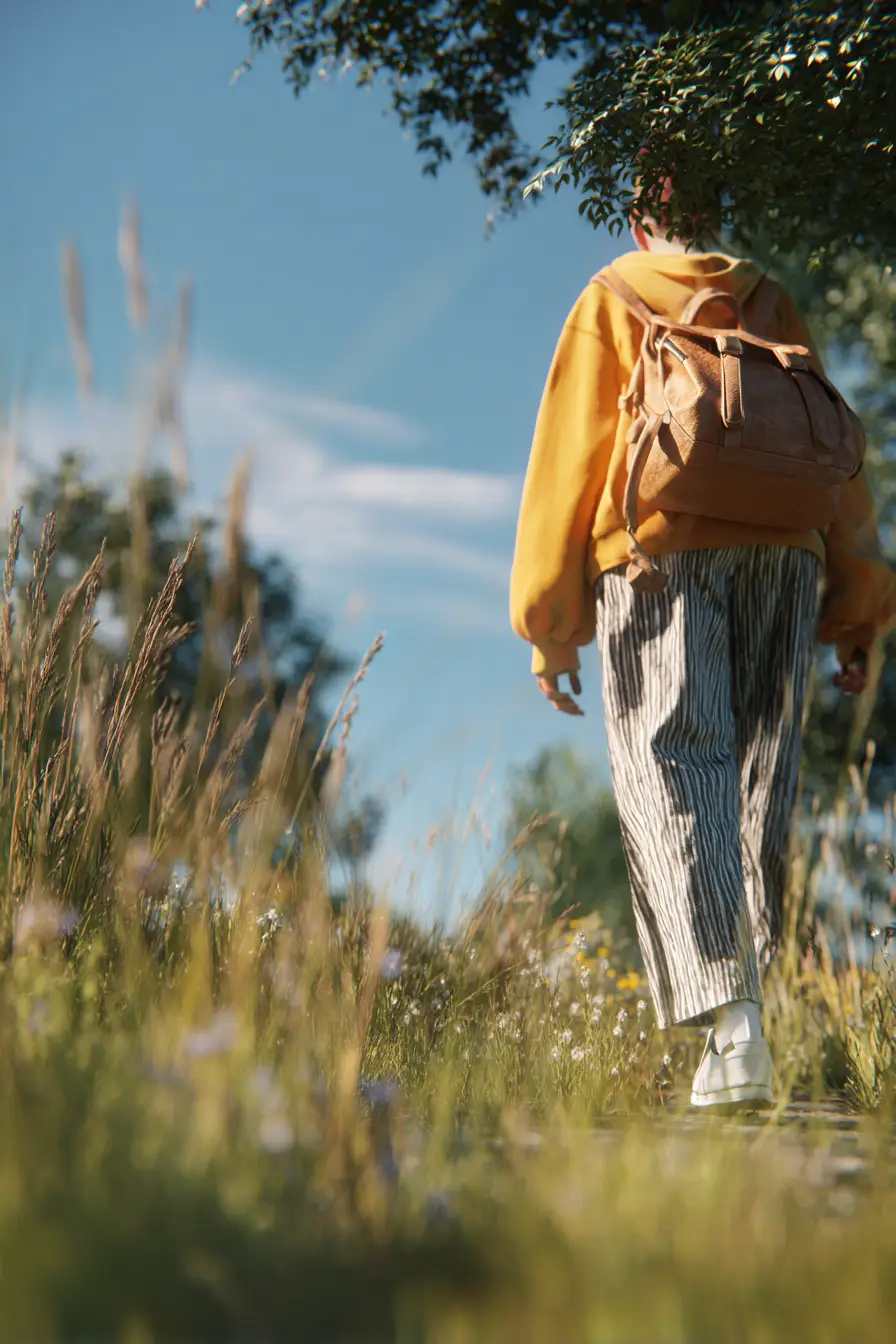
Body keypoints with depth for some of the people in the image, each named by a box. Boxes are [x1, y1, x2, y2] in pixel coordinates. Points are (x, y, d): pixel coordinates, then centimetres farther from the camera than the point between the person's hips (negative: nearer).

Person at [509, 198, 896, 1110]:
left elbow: (569, 454, 8)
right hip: (784, 551, 3)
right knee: (760, 788, 8)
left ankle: (730, 1016, -26)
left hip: (663, 550, -3)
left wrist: (550, 624, 7)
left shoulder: (610, 301, 16)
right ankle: (741, 997, 6)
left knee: (673, 775, -11)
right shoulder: (774, 308, 22)